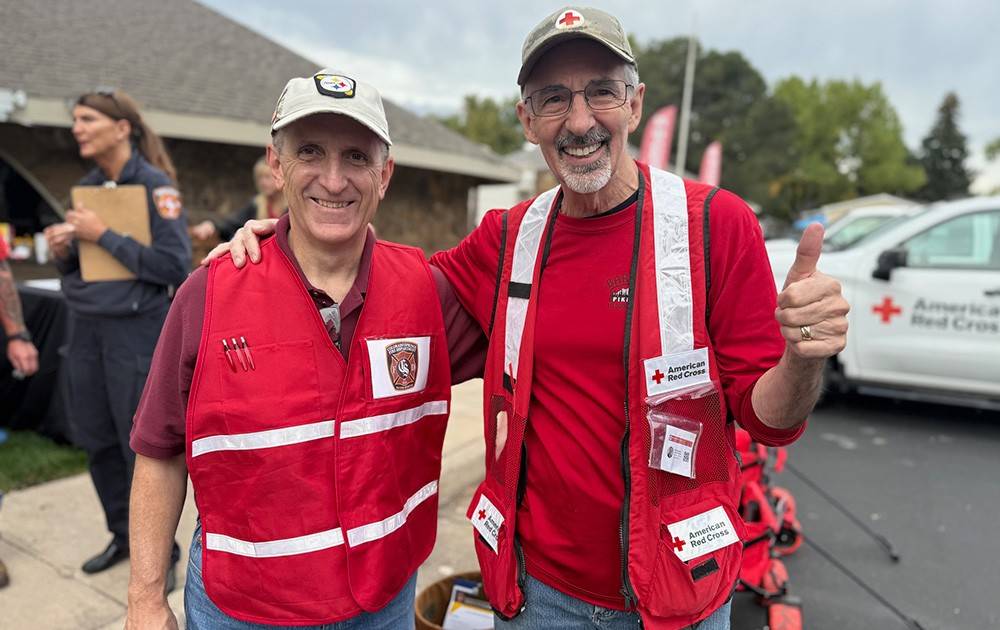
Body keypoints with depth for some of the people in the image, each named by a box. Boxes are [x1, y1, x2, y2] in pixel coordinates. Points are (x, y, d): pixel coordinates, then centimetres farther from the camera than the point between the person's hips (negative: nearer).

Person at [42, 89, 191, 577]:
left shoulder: (156, 186, -10)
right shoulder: (86, 187, 10)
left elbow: (176, 267, -18)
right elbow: (77, 269, 16)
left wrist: (104, 236, -18)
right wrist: (62, 251, -6)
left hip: (137, 331, -7)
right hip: (86, 328, 7)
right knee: (96, 442, 14)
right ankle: (123, 535, 34)